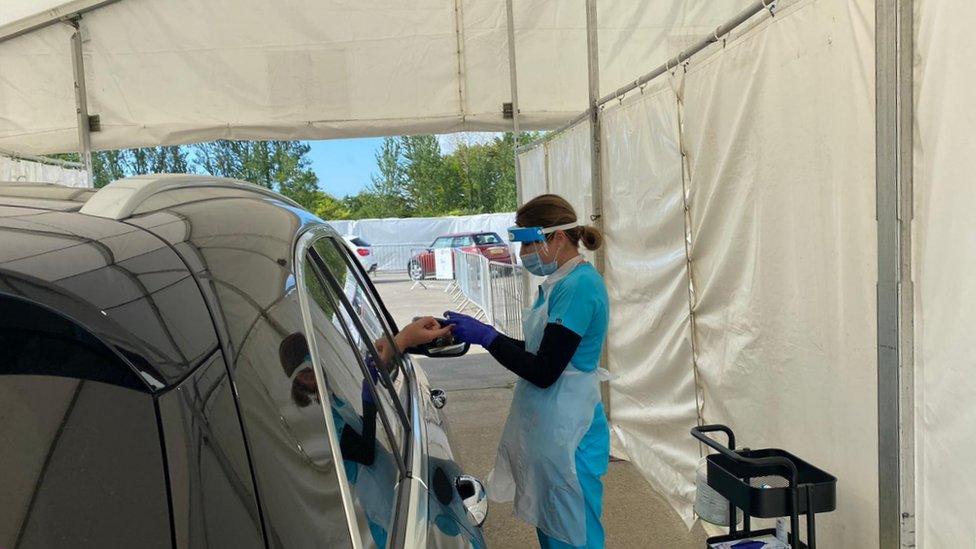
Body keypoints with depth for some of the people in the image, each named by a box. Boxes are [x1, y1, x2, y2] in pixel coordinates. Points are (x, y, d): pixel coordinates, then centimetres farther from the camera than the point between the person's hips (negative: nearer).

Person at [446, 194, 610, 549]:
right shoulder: (559, 283, 10)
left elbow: (543, 372, -23)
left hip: (566, 433, -9)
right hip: (546, 427, 9)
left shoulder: (579, 286, -20)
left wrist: (485, 336, -16)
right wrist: (478, 333, 4)